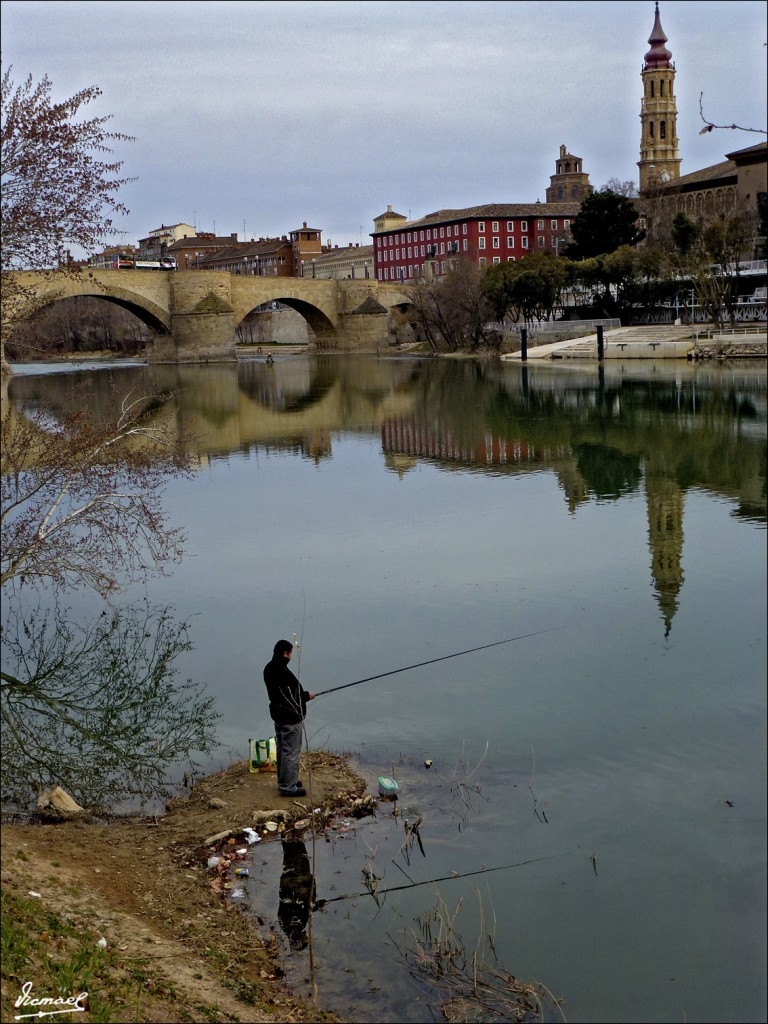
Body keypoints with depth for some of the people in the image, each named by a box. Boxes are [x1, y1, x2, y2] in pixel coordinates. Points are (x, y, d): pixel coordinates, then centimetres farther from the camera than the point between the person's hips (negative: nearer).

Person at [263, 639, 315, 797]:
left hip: (278, 715, 10)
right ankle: (288, 787, 5)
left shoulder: (269, 668, 4)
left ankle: (284, 781, 32)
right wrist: (307, 695, -8)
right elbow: (290, 697, -25)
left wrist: (302, 694, 12)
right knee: (291, 752, -1)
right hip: (290, 718, -10)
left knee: (282, 749, 20)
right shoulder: (284, 672, -27)